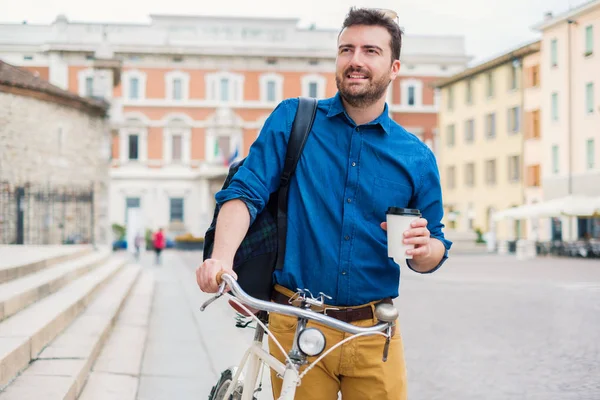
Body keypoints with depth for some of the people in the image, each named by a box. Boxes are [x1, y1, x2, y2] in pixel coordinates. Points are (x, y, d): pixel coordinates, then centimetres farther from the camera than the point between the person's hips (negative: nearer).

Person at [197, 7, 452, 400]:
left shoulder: (417, 157, 4)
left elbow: (434, 251, 10)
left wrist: (422, 248, -14)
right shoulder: (293, 119, 1)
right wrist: (223, 257, -26)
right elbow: (245, 191, -8)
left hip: (374, 336, 2)